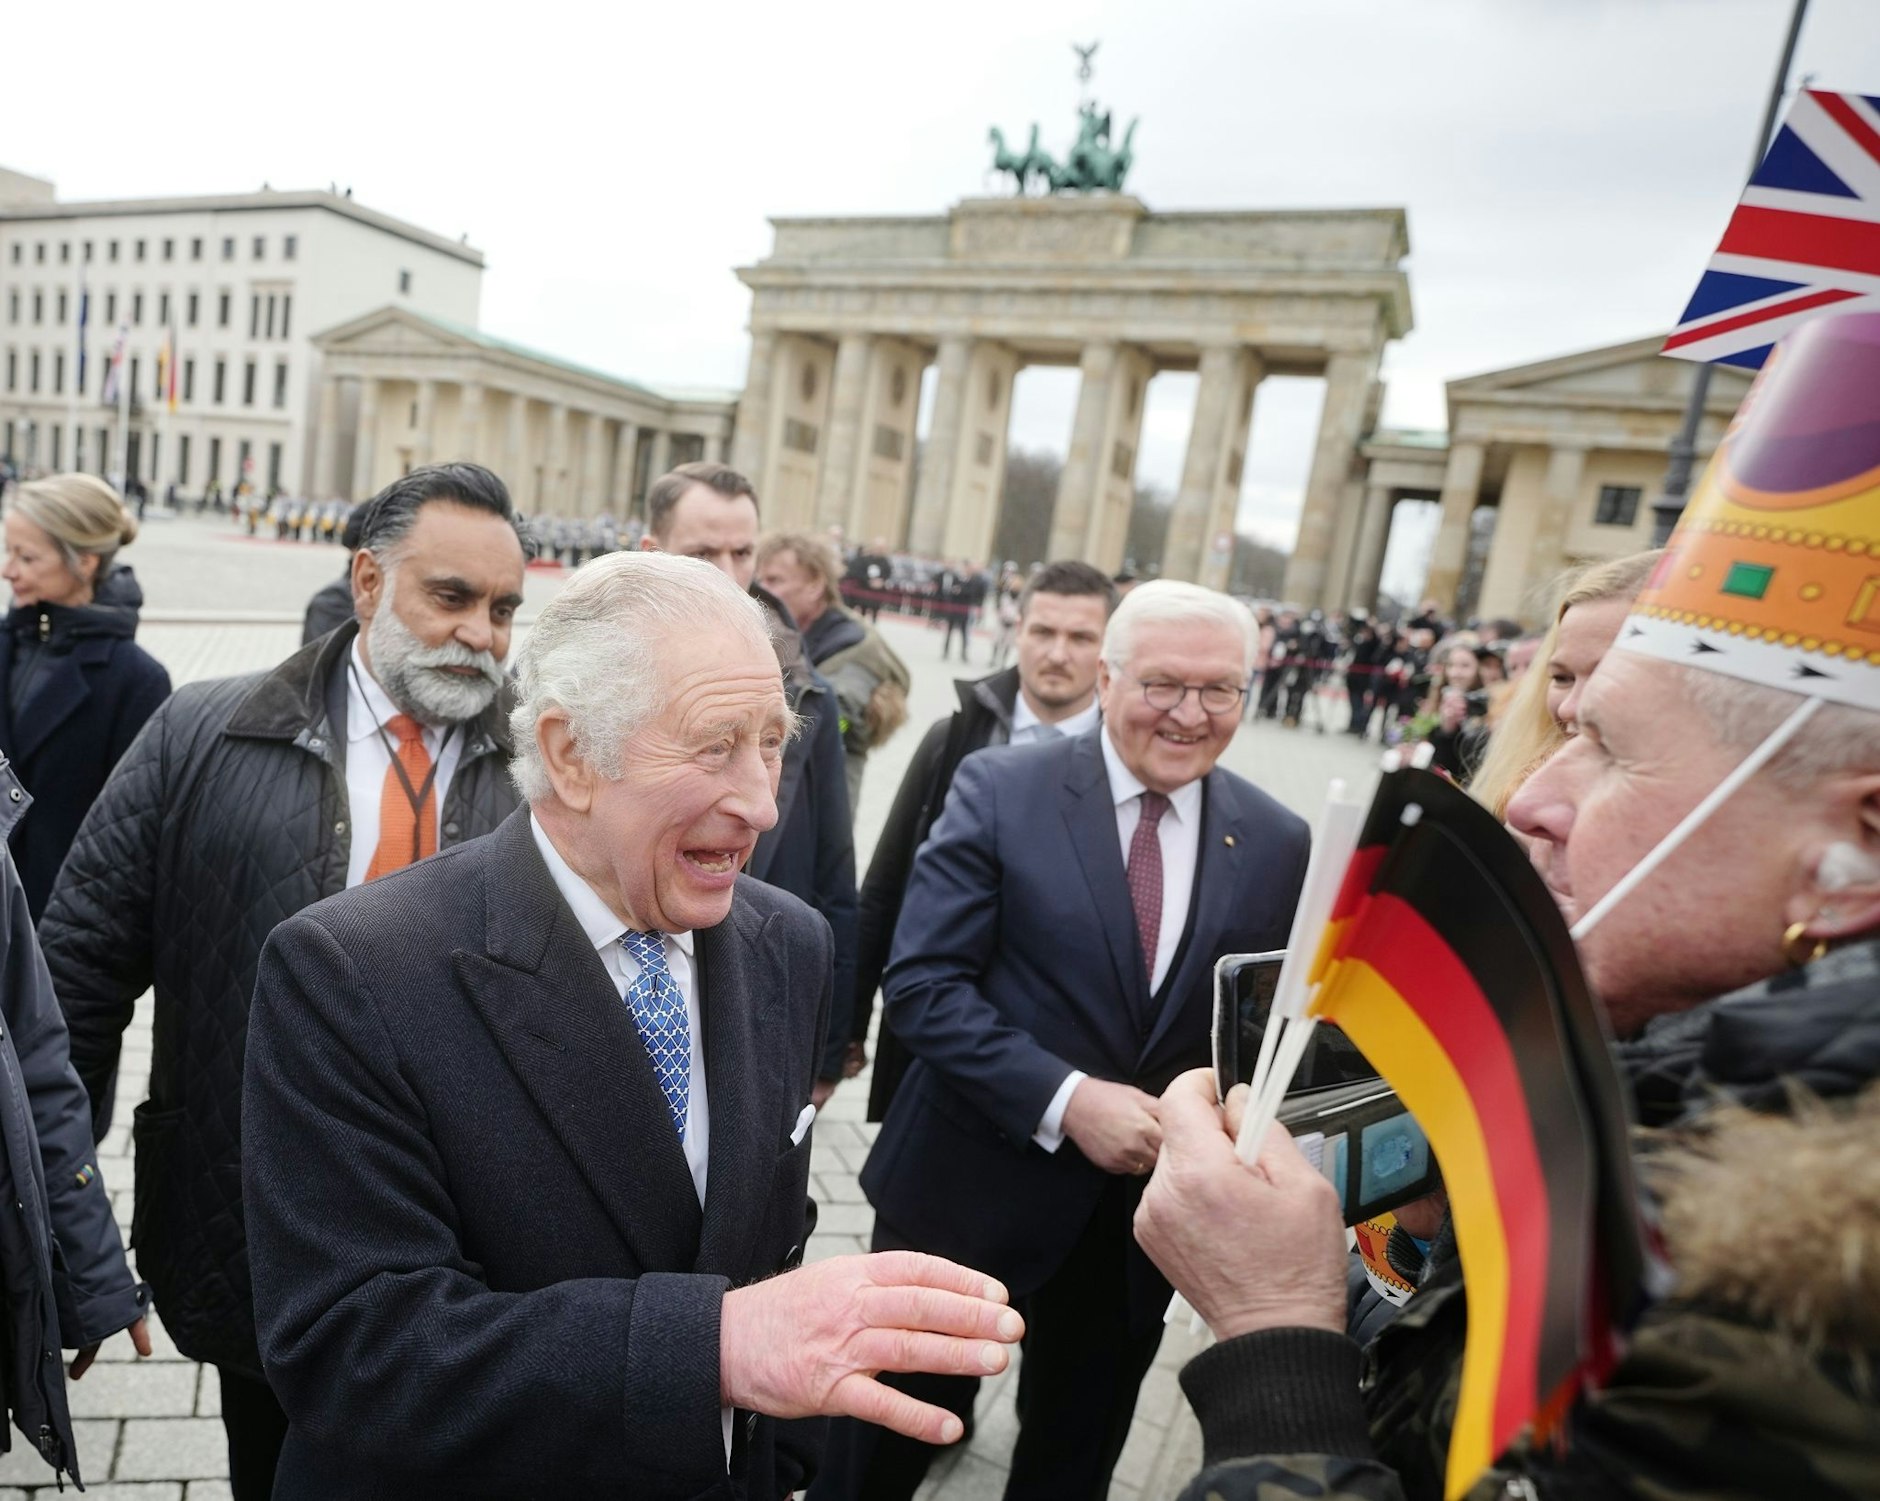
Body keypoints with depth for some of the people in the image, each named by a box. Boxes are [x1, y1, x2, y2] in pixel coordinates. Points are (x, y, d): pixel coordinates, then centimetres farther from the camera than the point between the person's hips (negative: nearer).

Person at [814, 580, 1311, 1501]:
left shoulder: (1278, 843, -3)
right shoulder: (999, 788, -13)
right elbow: (921, 984, -16)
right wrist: (1065, 1101, -24)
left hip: (1142, 1208, 3)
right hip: (969, 1184, -3)